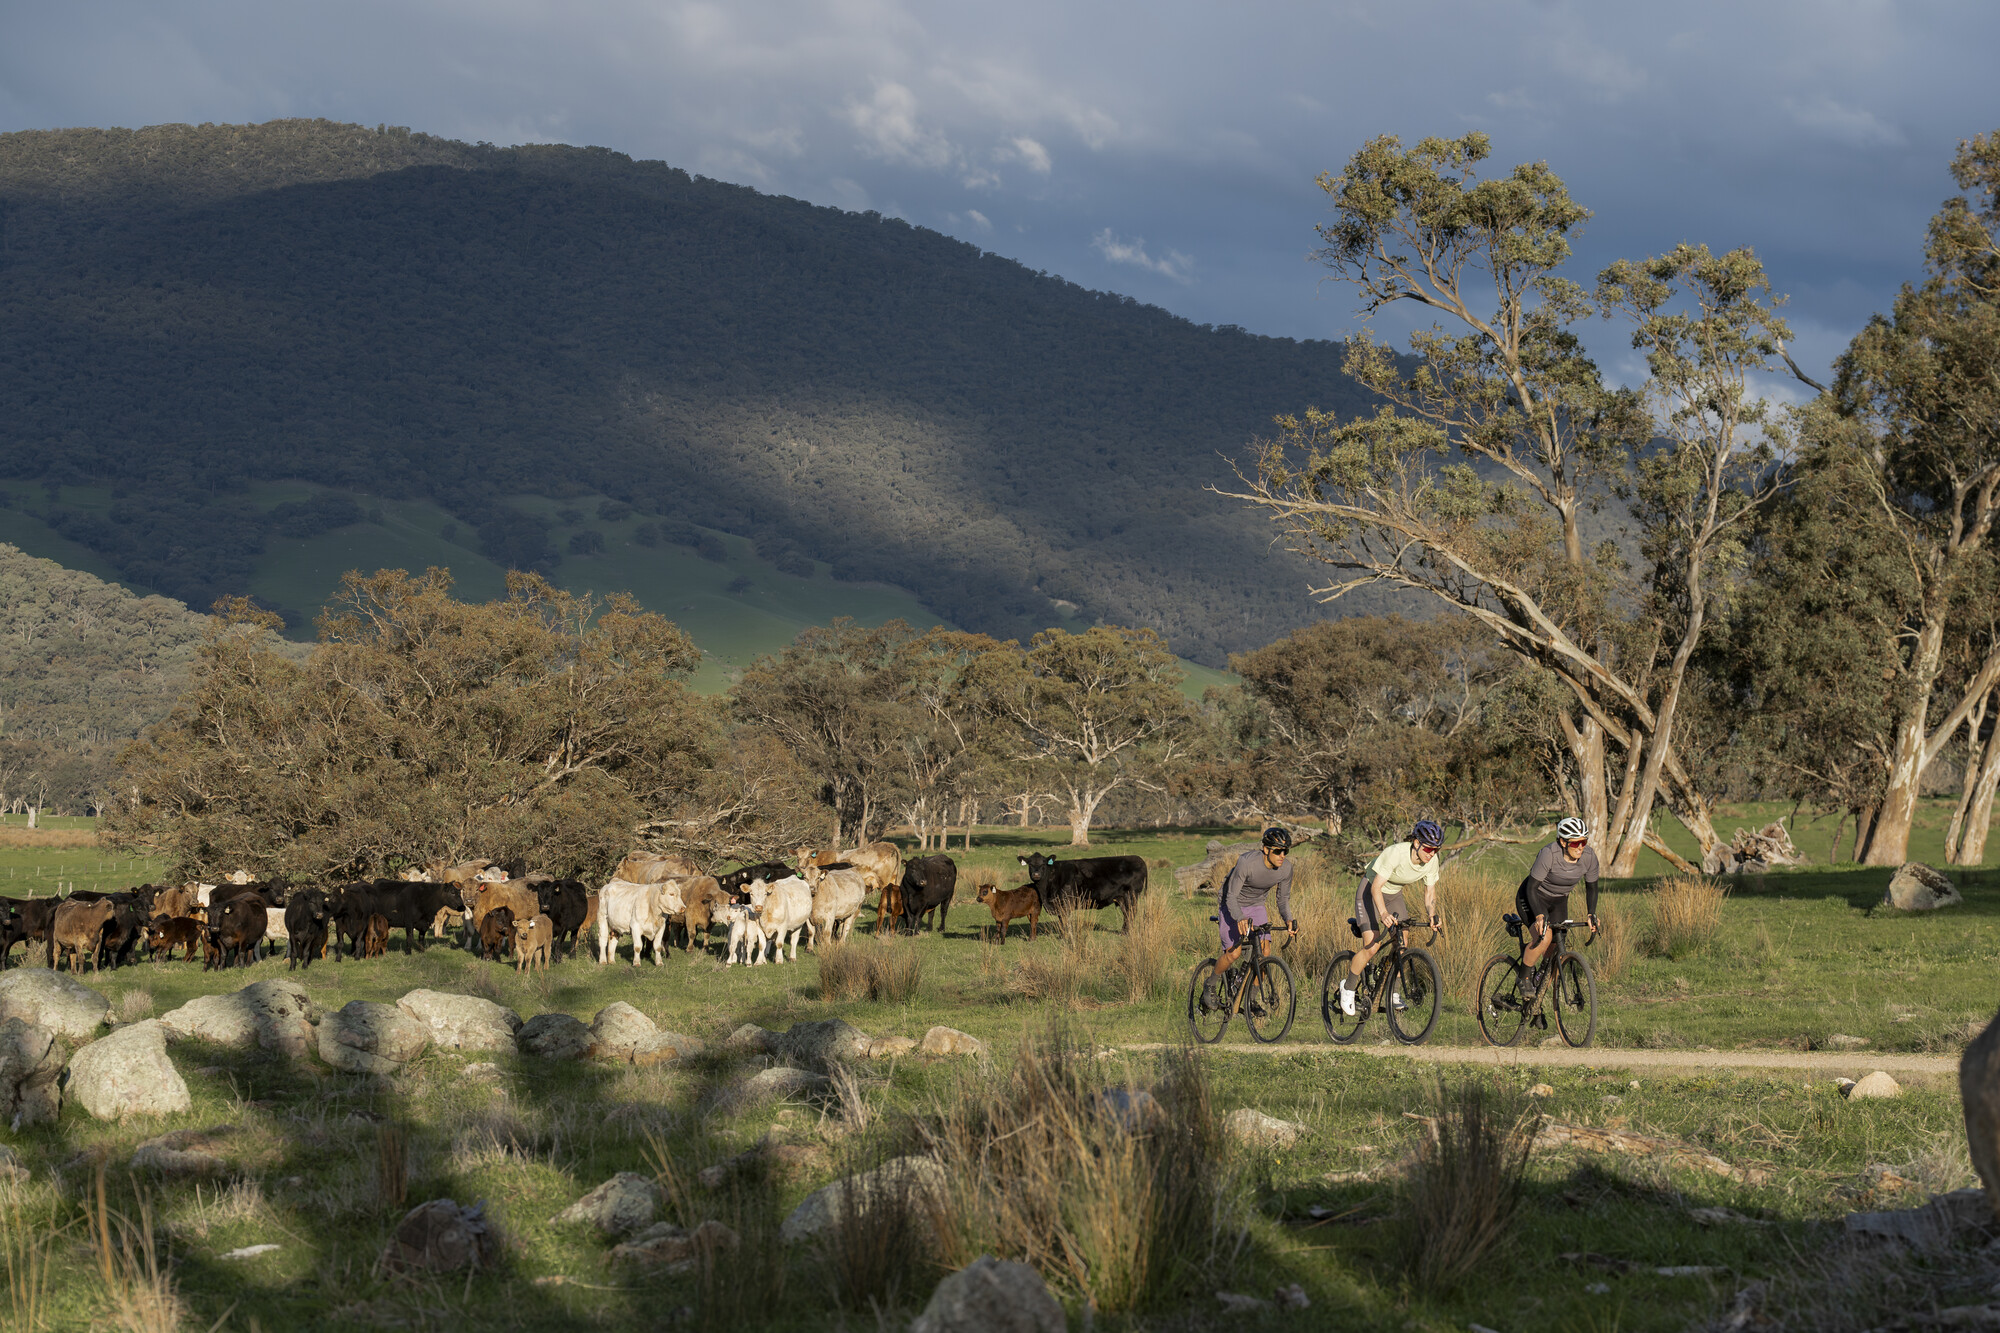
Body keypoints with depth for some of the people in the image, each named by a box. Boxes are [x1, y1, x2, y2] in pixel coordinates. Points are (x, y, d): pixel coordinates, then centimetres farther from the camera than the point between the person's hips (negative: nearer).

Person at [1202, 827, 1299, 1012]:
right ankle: (1210, 986, 8)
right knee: (1234, 952, -18)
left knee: (1264, 950, -14)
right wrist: (1240, 918, -47)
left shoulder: (1286, 868, -17)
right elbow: (1231, 896, -28)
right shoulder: (1247, 863, -33)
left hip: (1256, 906, 4)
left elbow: (1283, 898, -3)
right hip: (1232, 906, -4)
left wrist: (1288, 919, -23)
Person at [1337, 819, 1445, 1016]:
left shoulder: (1432, 860, -17)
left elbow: (1430, 892, -5)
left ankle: (1392, 992, 10)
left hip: (1394, 895, 6)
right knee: (1372, 946, -16)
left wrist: (1433, 915, -24)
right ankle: (1348, 987, 5)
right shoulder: (1396, 853, -35)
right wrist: (1384, 914, -51)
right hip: (1370, 891, -6)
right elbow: (1376, 887, -35)